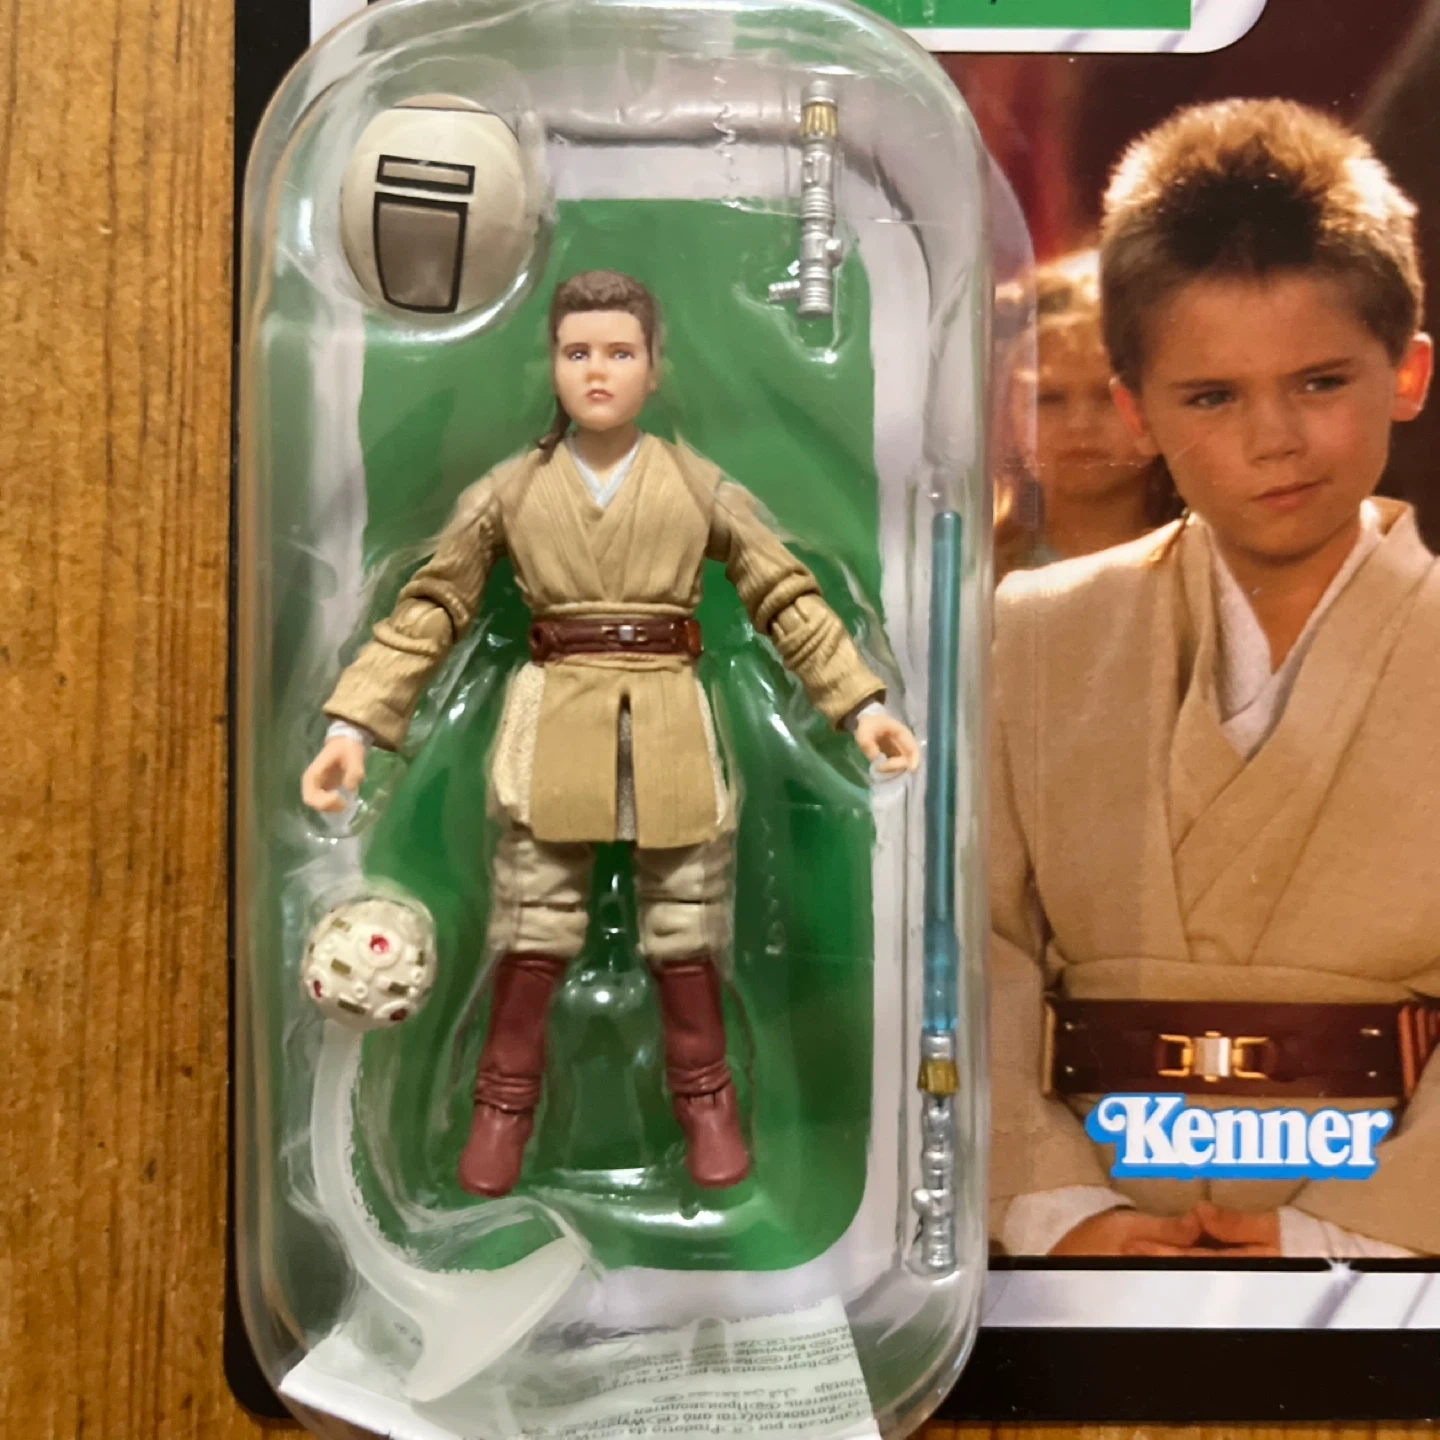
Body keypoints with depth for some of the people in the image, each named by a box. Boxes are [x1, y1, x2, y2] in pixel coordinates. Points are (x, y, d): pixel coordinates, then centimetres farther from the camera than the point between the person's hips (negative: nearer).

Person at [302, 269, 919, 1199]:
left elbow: (789, 600, 4)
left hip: (672, 724, 0)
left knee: (685, 924, 9)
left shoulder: (703, 486, 1)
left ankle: (704, 1096, 30)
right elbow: (431, 610, 4)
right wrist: (356, 721, -3)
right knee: (535, 923, 7)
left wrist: (863, 704, -4)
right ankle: (507, 1101, 28)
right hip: (554, 722, 0)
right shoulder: (509, 491, 2)